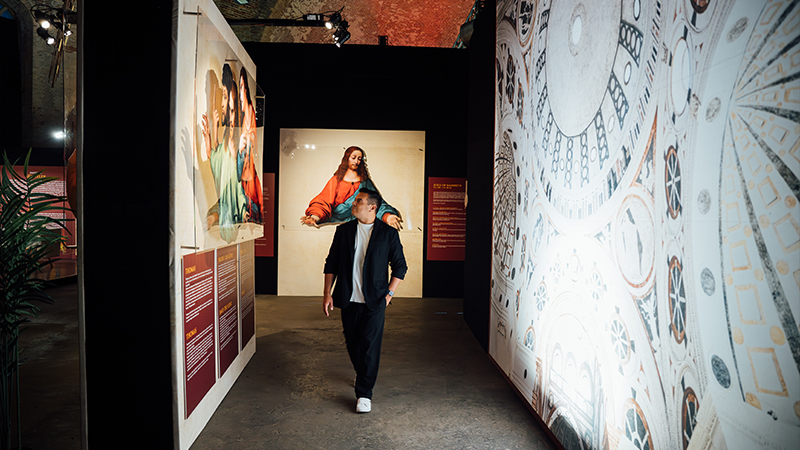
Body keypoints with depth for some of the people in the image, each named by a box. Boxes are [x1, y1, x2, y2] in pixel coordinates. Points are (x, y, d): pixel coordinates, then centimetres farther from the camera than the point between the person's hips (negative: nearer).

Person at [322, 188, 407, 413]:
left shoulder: (388, 233, -2)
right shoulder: (343, 230, 6)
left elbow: (400, 266, 3)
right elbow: (331, 263, 9)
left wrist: (389, 293, -4)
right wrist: (327, 293, 2)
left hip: (374, 301, -3)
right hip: (348, 300, 3)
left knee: (370, 346, -5)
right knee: (352, 344, 13)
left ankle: (364, 394, 5)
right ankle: (363, 376, 39)